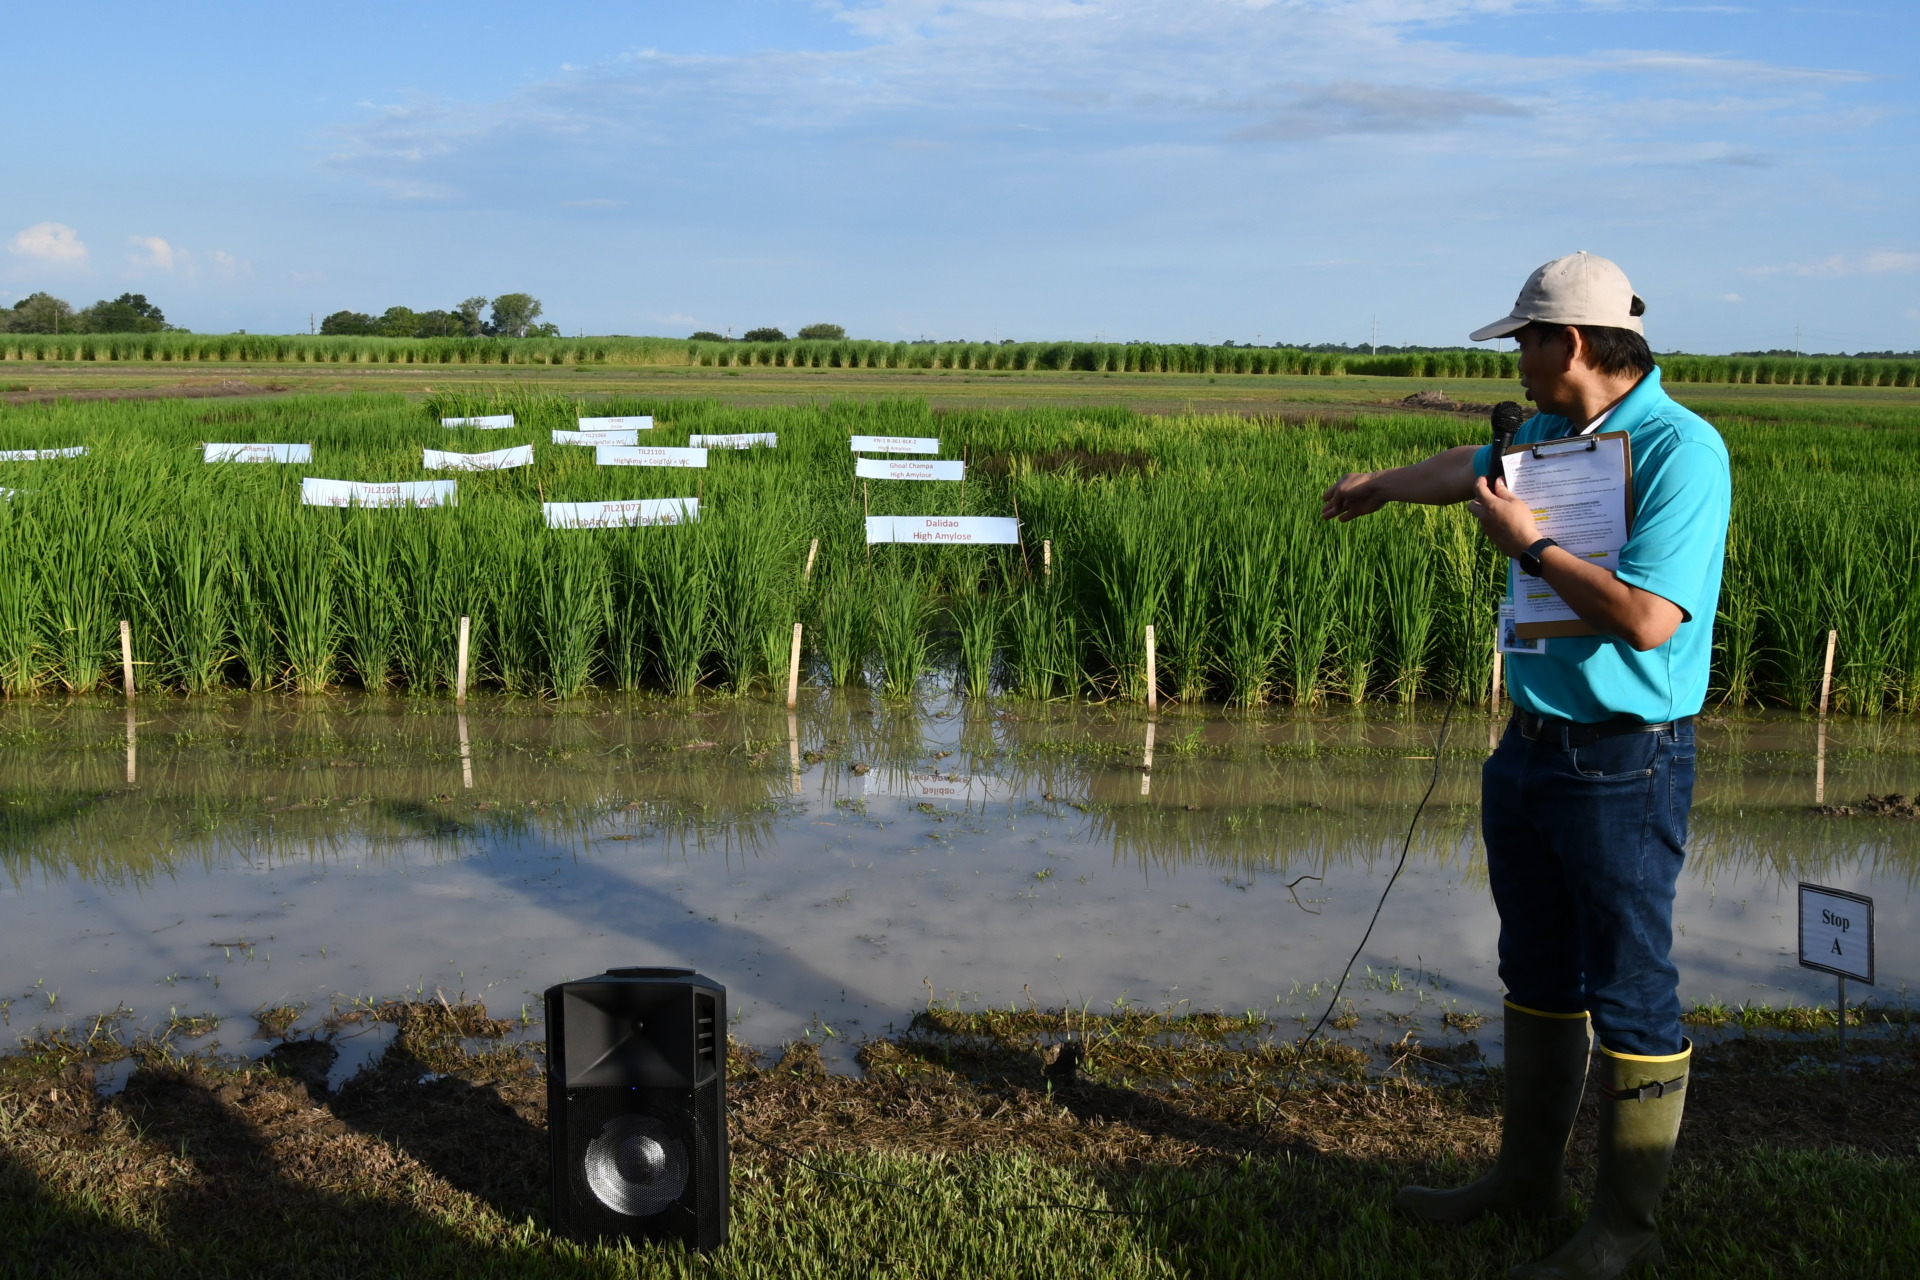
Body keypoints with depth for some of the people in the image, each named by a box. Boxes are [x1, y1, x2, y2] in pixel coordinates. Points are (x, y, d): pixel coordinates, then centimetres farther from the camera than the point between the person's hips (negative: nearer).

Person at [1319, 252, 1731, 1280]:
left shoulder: (1680, 450, -16)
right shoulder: (1549, 432, 11)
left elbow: (1647, 618, -27)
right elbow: (1470, 466, 34)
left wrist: (1528, 545, -14)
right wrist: (1378, 486, 51)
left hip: (1625, 765, -9)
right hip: (1531, 747, 9)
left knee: (1630, 994, 0)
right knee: (1537, 975, 18)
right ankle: (1527, 1175, 32)